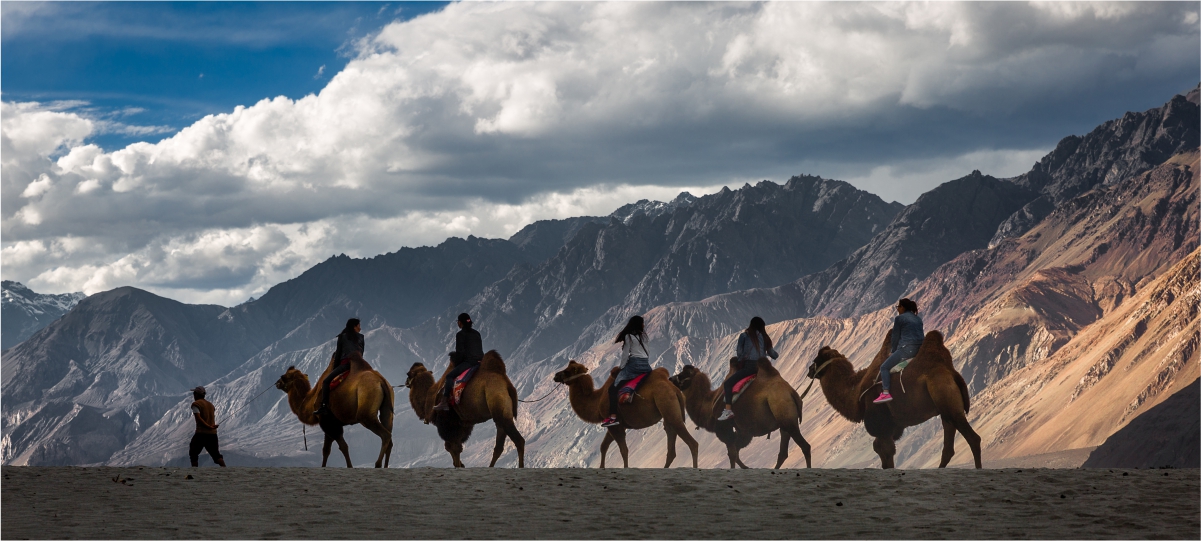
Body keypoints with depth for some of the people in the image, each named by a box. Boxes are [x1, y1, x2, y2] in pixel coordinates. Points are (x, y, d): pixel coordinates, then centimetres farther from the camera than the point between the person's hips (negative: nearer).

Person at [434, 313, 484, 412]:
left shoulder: (460, 334, -4)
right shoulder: (476, 333, 18)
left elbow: (460, 352, -9)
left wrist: (455, 363, 7)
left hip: (468, 362, -8)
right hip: (480, 361, 8)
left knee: (449, 376, -5)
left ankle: (444, 402, -15)